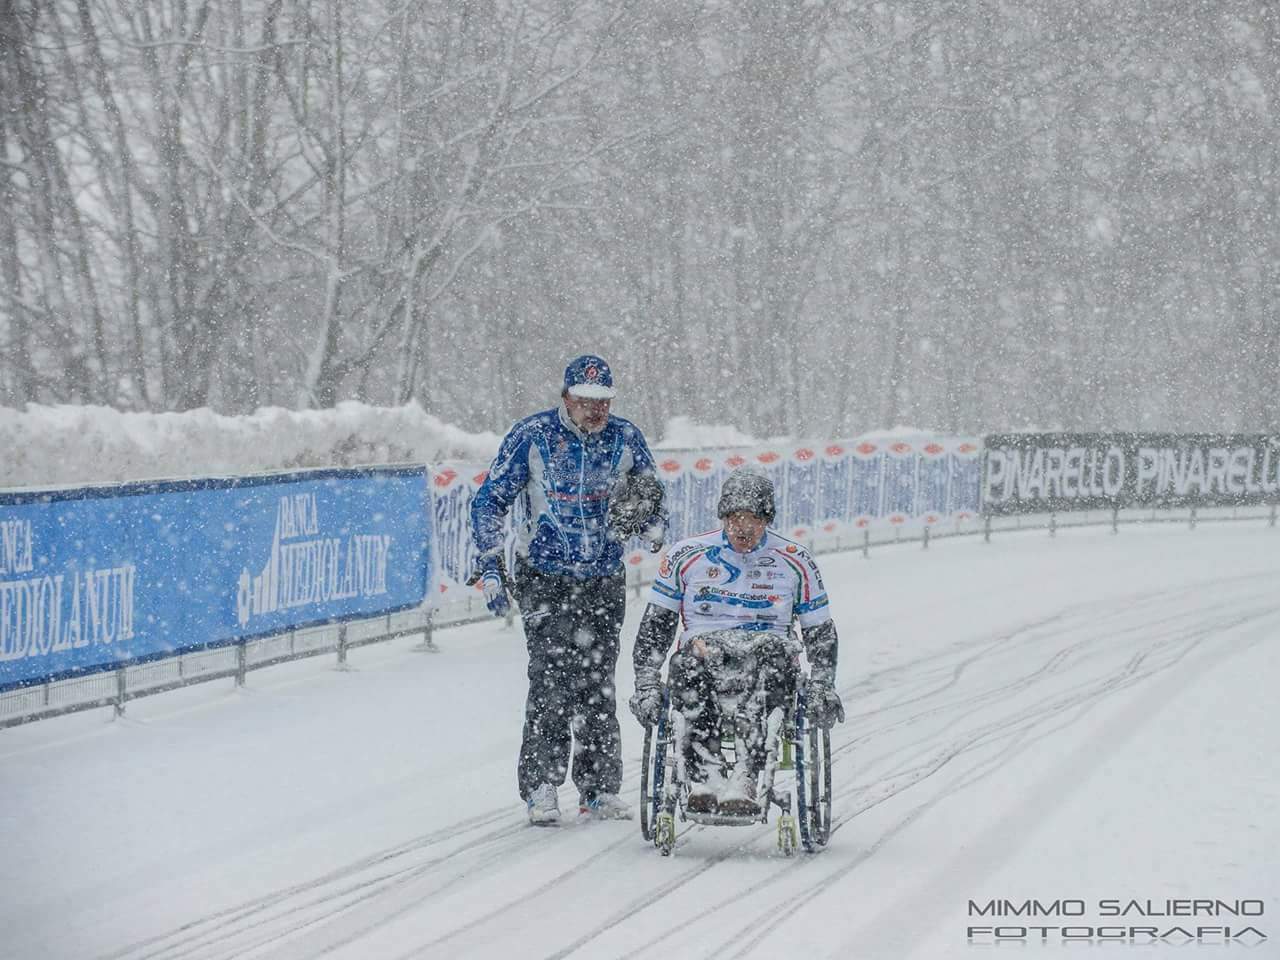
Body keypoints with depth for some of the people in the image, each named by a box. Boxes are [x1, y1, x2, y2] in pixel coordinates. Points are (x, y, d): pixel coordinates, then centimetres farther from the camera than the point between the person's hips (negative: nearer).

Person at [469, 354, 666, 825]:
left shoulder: (626, 439, 0)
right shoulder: (531, 436, -7)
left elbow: (652, 499, 15)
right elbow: (490, 501, -2)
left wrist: (652, 526, -8)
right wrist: (490, 567, -9)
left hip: (603, 582, 2)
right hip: (543, 580, -2)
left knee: (598, 685, 2)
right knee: (552, 680, -13)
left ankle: (600, 789, 11)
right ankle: (540, 787, -8)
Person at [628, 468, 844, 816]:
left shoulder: (794, 562, 13)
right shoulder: (687, 556, 11)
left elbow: (821, 632, 17)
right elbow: (655, 625, 13)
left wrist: (822, 688, 0)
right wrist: (646, 684, 0)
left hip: (765, 652, 0)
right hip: (704, 644, 0)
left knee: (770, 649, -39)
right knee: (691, 656, -38)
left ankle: (742, 778, -49)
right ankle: (706, 777, -47)